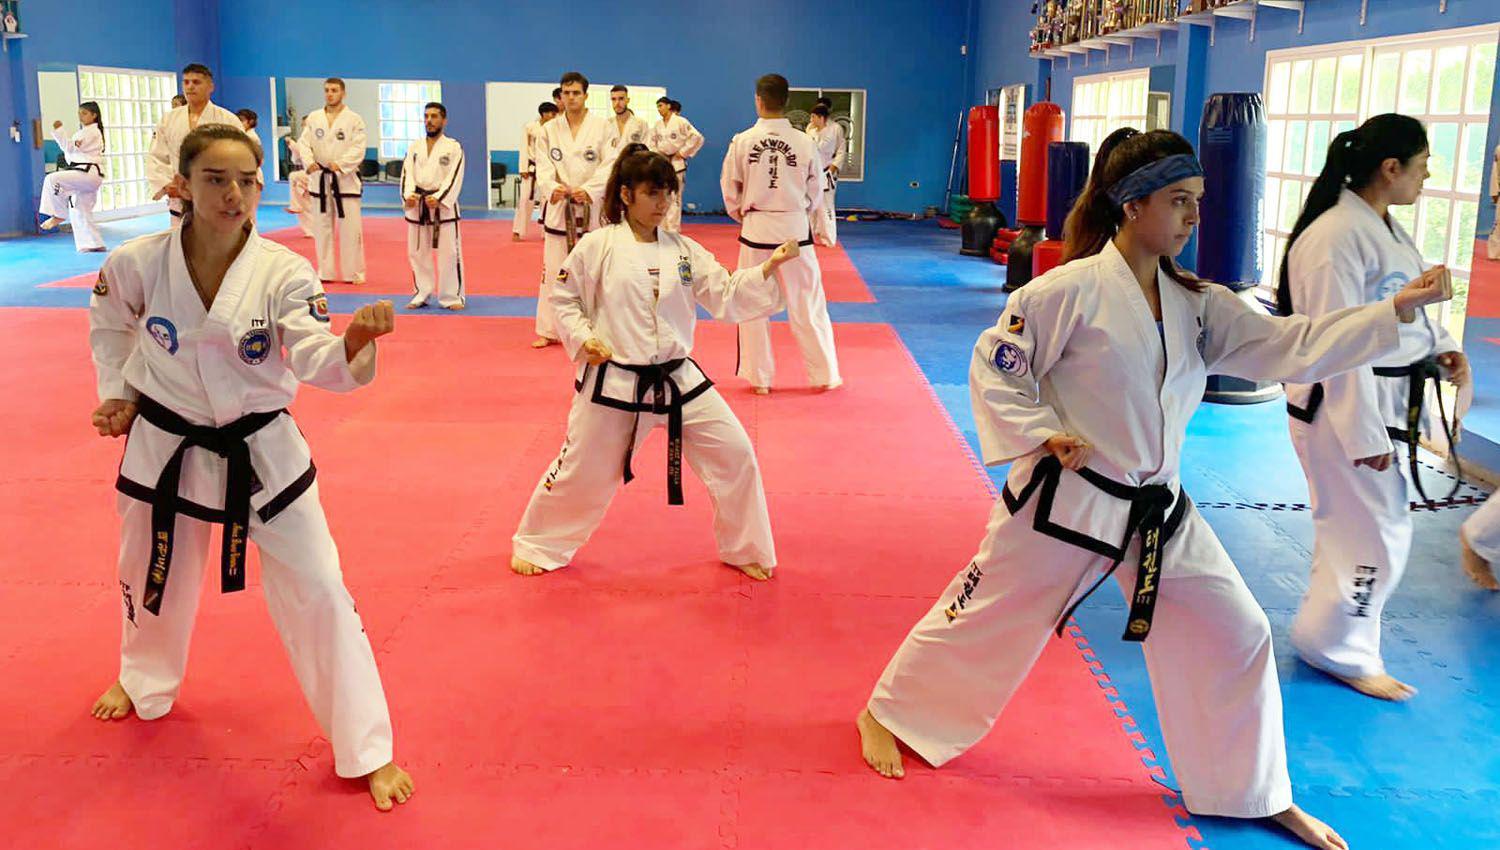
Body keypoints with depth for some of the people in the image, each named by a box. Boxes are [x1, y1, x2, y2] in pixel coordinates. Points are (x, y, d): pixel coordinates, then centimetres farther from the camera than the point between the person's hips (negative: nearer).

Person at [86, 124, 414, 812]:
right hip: (166, 446, 2)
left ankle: (367, 750, 9)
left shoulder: (284, 274, -18)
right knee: (152, 577, 25)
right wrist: (117, 393, 2)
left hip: (261, 451, -2)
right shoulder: (138, 263, -13)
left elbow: (319, 361, -31)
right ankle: (143, 681, 59)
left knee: (318, 593, -4)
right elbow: (110, 324, 10)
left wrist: (356, 342, -51)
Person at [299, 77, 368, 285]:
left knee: (350, 228, -4)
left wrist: (340, 164, -21)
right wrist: (309, 161, -16)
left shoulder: (354, 119, -2)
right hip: (319, 178, 3)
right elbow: (304, 143, 3)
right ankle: (325, 272, 17)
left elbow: (358, 148, -9)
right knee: (322, 226, 8)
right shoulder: (313, 118, 8)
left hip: (345, 178, -3)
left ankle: (354, 273, 5)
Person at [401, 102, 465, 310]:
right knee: (417, 252, 10)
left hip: (443, 206, -4)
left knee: (449, 254, -4)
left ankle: (451, 297, 6)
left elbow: (454, 178, -10)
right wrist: (409, 195, -15)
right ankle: (421, 294, 22)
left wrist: (438, 198, -21)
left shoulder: (453, 148, -2)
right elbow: (407, 174, 3)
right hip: (417, 207, 4)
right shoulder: (414, 147, 10)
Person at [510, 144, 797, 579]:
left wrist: (768, 269, -13)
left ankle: (746, 550, 20)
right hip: (613, 382, -3)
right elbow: (563, 299, 2)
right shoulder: (597, 246, -7)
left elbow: (727, 298, 0)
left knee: (735, 454, 0)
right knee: (581, 471, 7)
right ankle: (535, 545, 32)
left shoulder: (684, 250, 3)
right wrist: (583, 339, -14)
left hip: (678, 380, 3)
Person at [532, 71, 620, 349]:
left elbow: (610, 164, -8)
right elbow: (544, 167, 1)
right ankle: (548, 331, 14)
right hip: (559, 206, 2)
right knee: (553, 270, 5)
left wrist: (589, 190, -21)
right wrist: (552, 188, -20)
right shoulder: (550, 129, 6)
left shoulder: (603, 126, -2)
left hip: (592, 207, -2)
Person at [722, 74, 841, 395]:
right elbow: (815, 191, 5)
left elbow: (730, 189, 3)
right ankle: (825, 374, 16)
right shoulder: (804, 142, -6)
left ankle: (759, 377, 18)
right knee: (807, 305, 9)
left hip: (756, 231, 0)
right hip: (795, 230, 0)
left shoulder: (742, 141, -7)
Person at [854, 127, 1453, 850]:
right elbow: (994, 365, -10)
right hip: (1064, 502, -6)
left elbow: (1286, 346, -1)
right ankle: (886, 715, 31)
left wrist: (1395, 312, -9)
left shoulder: (1196, 303, 5)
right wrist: (1041, 437, -18)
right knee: (987, 618, 6)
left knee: (1235, 636, 7)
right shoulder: (1072, 290, -15)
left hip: (1157, 511, 6)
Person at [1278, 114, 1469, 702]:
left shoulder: (1386, 229, 11)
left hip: (1386, 402, 10)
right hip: (1343, 409, -10)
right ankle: (1338, 648, 18)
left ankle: (1328, 632, 38)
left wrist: (1439, 346, 4)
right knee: (1374, 536, -1)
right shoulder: (1337, 237, -22)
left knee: (1353, 525, 20)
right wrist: (1364, 435, -23)